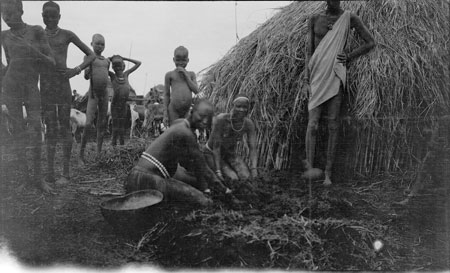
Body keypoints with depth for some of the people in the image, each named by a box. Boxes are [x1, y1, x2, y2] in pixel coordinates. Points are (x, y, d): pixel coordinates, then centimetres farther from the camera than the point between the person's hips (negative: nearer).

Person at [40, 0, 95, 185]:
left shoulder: (67, 35, 6)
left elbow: (91, 55, 8)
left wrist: (76, 70, -6)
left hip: (63, 84, -2)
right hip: (45, 86, 2)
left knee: (64, 127, -1)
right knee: (50, 128, 2)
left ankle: (66, 172, 1)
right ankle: (50, 171, 2)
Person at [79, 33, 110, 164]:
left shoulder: (106, 61, 13)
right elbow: (86, 77, -9)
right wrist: (88, 67, -26)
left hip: (104, 94, 5)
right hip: (93, 94, -5)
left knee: (102, 125, 6)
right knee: (88, 125, -16)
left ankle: (99, 154, 13)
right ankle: (81, 155, -8)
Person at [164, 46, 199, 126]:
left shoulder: (191, 74, 12)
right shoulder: (170, 75, 6)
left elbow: (196, 91, 0)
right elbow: (166, 94, 7)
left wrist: (186, 75, -4)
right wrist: (165, 114, 2)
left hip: (188, 110, 2)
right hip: (174, 109, -2)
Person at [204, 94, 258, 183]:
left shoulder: (249, 124, -19)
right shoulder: (221, 119, -31)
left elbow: (252, 149, -18)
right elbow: (216, 146, -28)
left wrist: (254, 170, -31)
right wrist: (218, 171, -30)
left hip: (230, 154, 4)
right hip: (211, 153, -4)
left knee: (247, 177, -17)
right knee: (233, 178, -24)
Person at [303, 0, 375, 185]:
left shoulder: (349, 18, 4)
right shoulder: (314, 19, 9)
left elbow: (370, 43, 8)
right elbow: (309, 49, 9)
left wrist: (350, 57, 0)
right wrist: (306, 72, -2)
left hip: (335, 74, -1)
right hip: (317, 74, 1)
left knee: (333, 125, -3)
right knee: (313, 124, -10)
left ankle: (328, 173, 5)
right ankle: (309, 169, -6)